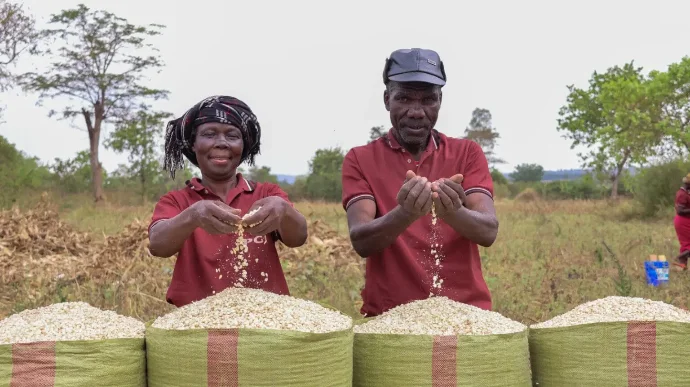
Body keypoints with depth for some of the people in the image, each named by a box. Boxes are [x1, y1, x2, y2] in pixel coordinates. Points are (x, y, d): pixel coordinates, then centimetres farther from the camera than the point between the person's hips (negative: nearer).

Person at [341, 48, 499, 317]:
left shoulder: (468, 153, 6)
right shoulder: (360, 160, 3)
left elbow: (489, 231, -7)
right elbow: (360, 241, -10)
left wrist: (453, 212, -26)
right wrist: (405, 214, -28)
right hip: (388, 315, 0)